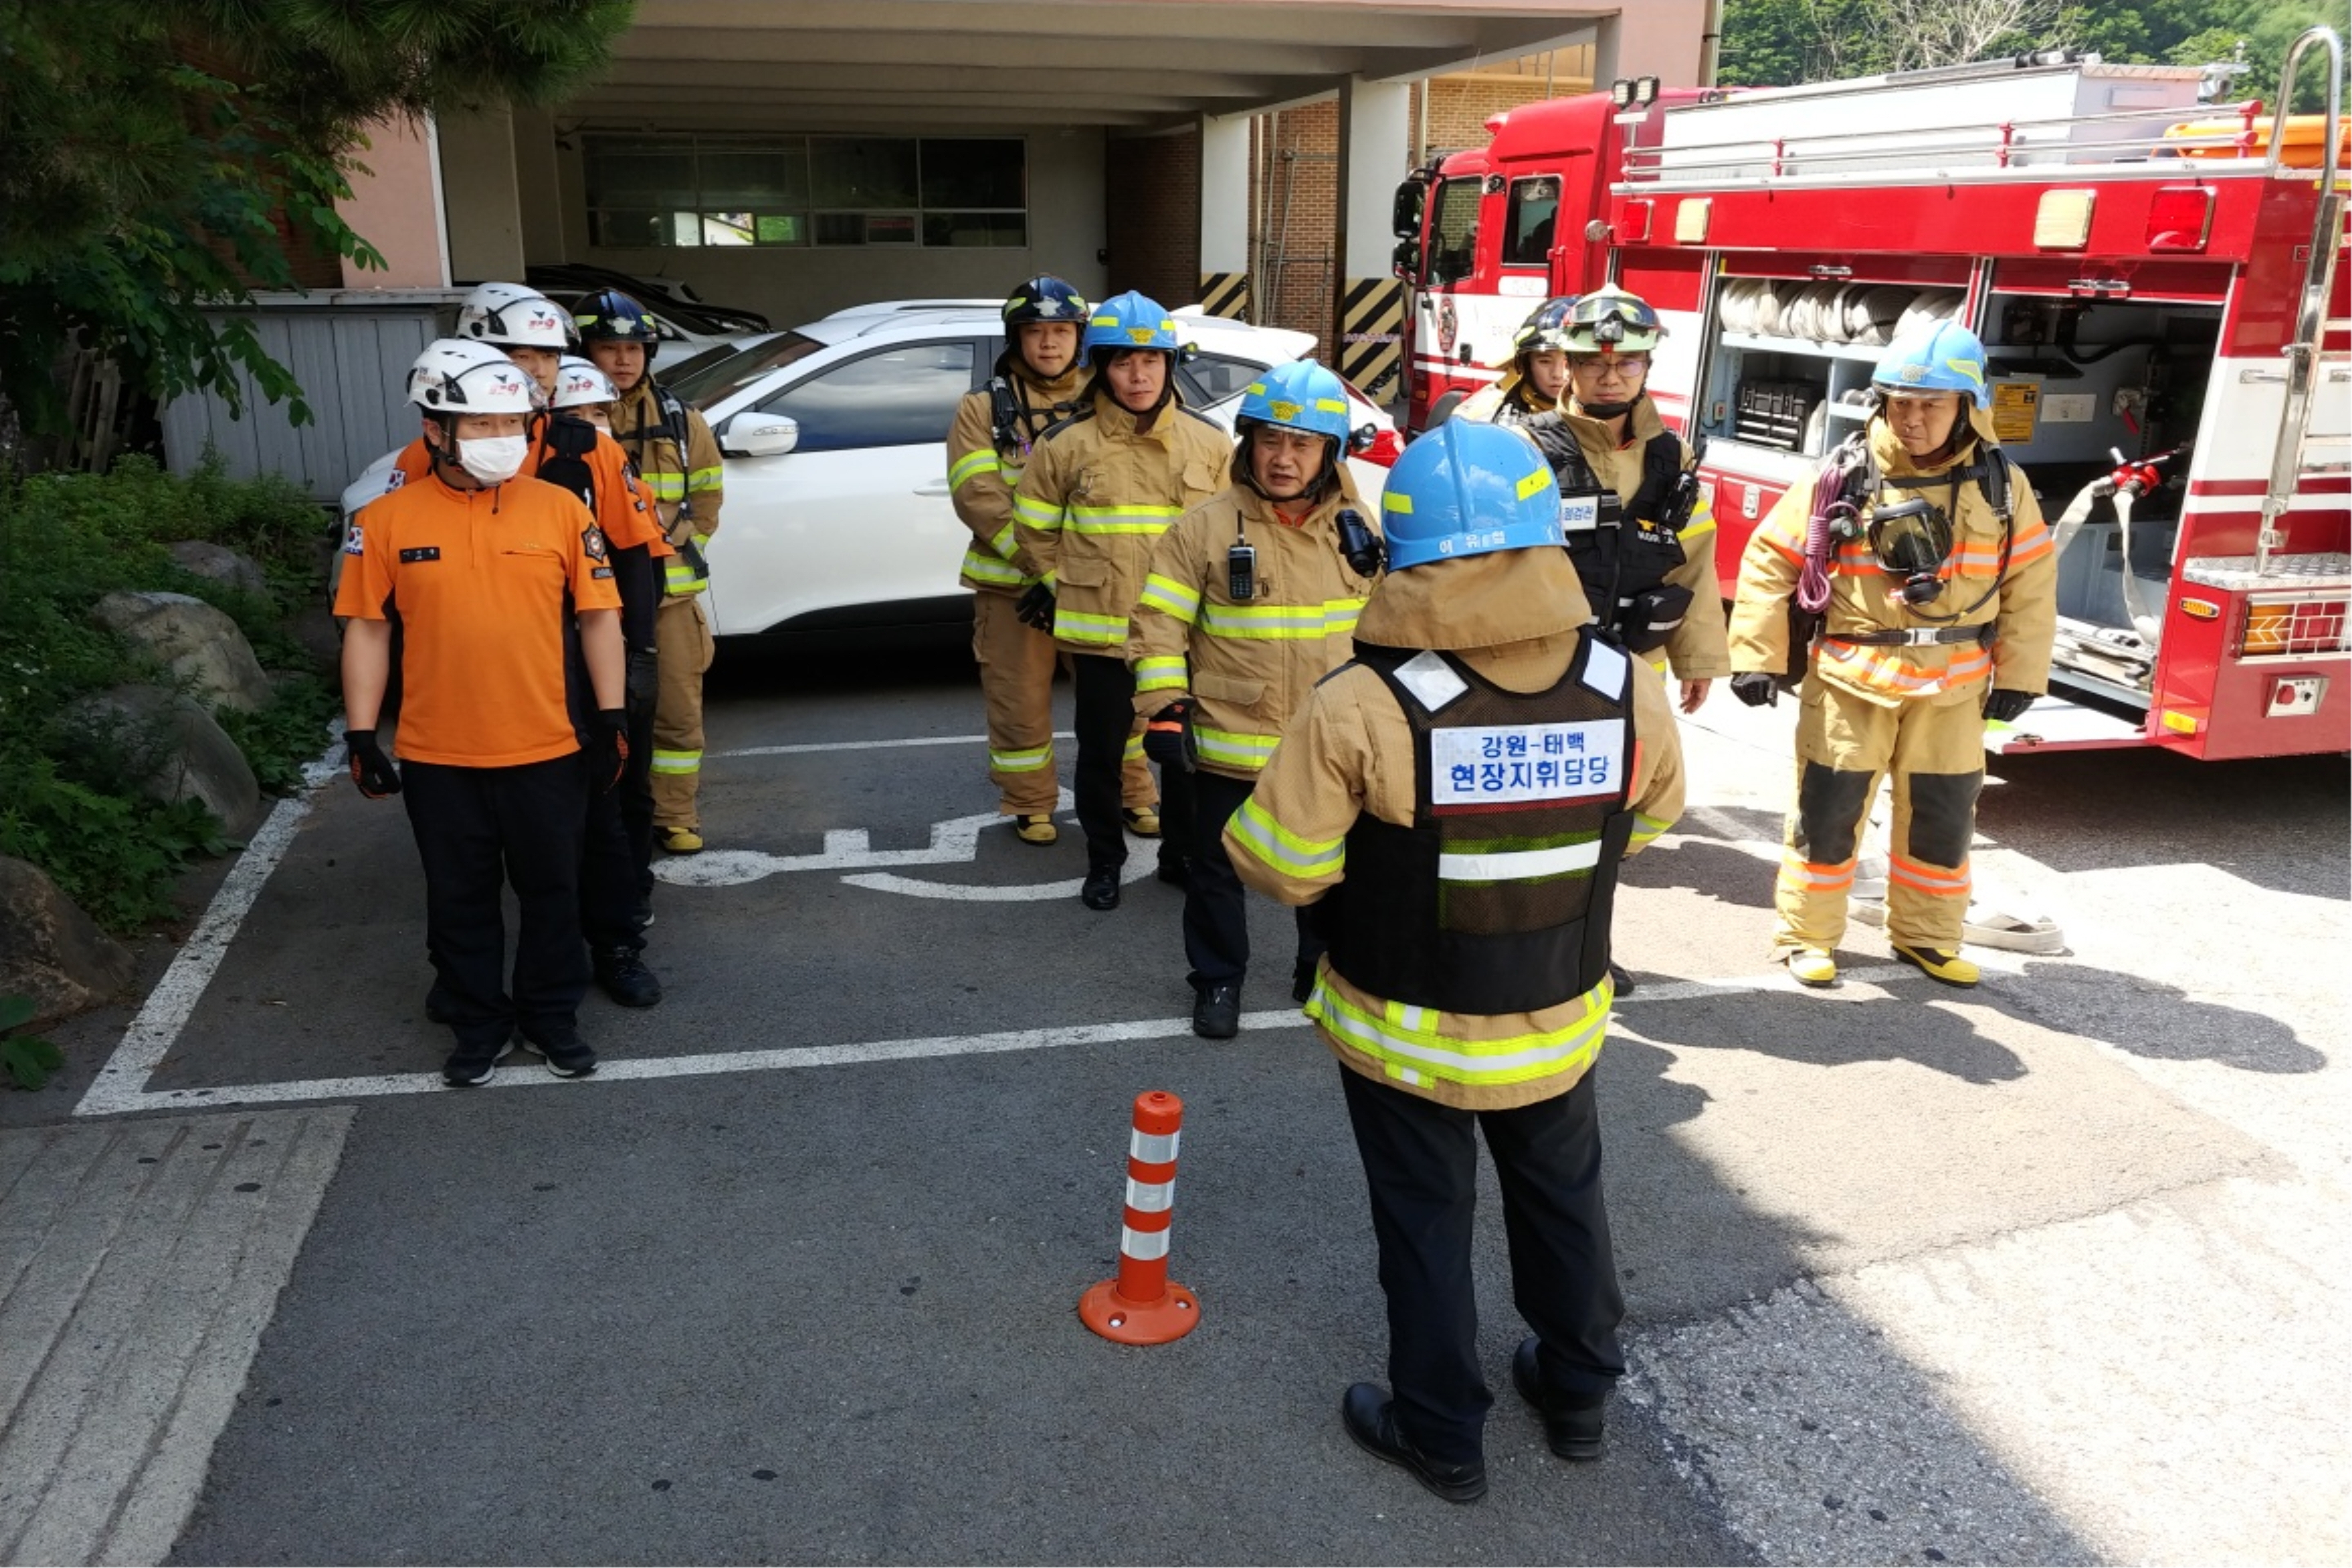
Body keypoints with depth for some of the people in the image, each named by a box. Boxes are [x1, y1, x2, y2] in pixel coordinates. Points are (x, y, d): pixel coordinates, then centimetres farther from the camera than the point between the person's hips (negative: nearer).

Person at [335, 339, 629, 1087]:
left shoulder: (560, 509, -3)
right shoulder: (388, 520, -3)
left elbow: (599, 616, 1)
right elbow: (367, 630, 2)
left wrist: (612, 716, -2)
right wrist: (361, 735, -1)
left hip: (547, 750, 0)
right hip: (438, 758, 0)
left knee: (552, 892, 13)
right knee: (460, 900, 14)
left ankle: (552, 1015, 32)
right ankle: (478, 1025, 31)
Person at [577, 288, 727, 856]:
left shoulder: (680, 420, 6)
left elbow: (708, 493, 13)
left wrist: (686, 545, 4)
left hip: (671, 590, 2)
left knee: (679, 708, 7)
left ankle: (676, 815, 20)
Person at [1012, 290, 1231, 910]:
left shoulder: (1207, 441, 2)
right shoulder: (1067, 444, -4)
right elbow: (1034, 527, 8)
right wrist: (1064, 585, 9)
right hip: (1099, 632, -2)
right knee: (1101, 752, 9)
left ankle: (1182, 855, 31)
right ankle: (1104, 862, 28)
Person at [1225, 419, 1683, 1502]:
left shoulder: (1362, 707, -28)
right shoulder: (1626, 690, -15)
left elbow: (1275, 865, -20)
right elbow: (1651, 815, 3)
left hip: (1403, 1033, -3)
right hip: (1559, 1020, 3)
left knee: (1426, 1225, 17)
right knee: (1563, 1200, 26)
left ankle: (1442, 1436, 34)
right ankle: (1578, 1393, 46)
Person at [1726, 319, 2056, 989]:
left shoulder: (2000, 485, -1)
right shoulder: (1843, 478, -8)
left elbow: (2031, 580, 7)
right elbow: (1770, 560, -3)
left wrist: (2019, 674, 5)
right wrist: (1757, 656, -7)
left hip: (1952, 687, 3)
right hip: (1851, 679, -2)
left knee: (1943, 815, 12)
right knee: (1828, 809, 3)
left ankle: (1927, 936, 30)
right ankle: (1806, 936, 19)